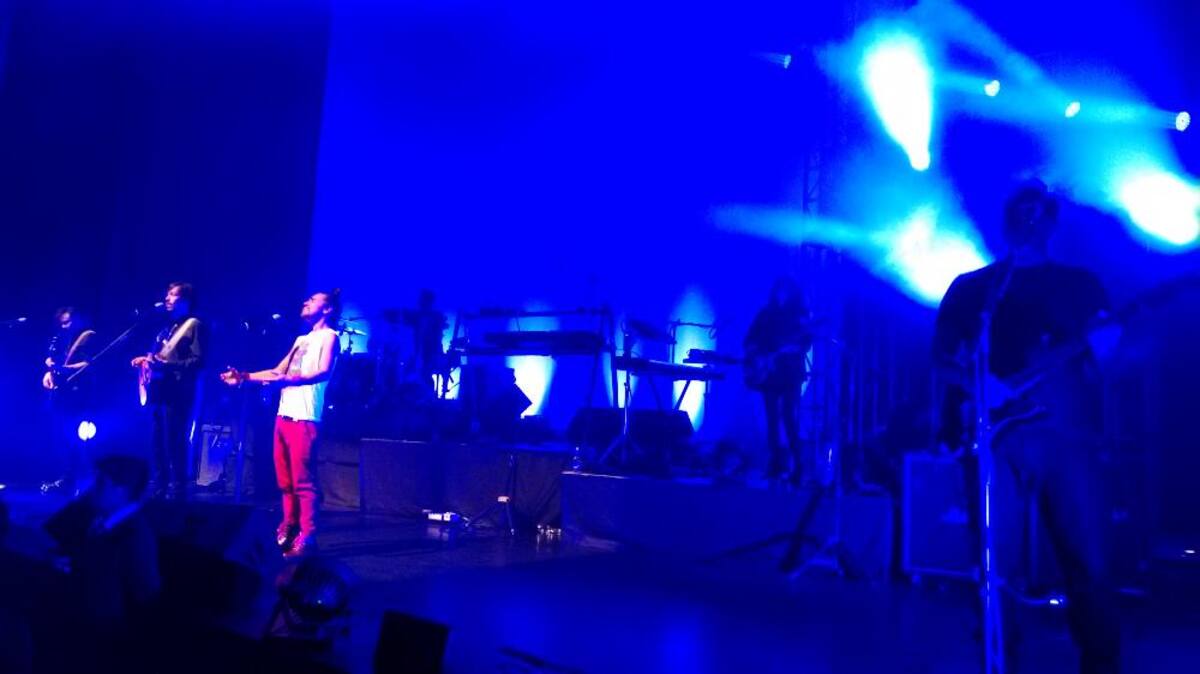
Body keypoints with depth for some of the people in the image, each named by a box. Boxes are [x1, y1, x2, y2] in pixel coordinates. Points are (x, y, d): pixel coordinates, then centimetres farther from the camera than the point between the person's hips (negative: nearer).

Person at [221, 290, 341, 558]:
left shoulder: (329, 336, -1)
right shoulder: (301, 339, 25)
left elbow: (323, 372, -17)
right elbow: (277, 372, 28)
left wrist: (286, 379, -28)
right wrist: (244, 377, 23)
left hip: (305, 417, -8)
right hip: (284, 415, 8)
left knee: (303, 481, -10)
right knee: (286, 481, 9)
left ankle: (306, 539, -9)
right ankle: (288, 530, 16)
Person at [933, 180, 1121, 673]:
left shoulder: (1080, 283, 21)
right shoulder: (971, 287, 17)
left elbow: (1106, 344, 12)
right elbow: (942, 355, 8)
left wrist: (1100, 343, -12)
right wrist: (977, 386, -11)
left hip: (1069, 432, 1)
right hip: (998, 433, -1)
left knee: (1090, 562, -3)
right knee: (997, 563, -5)